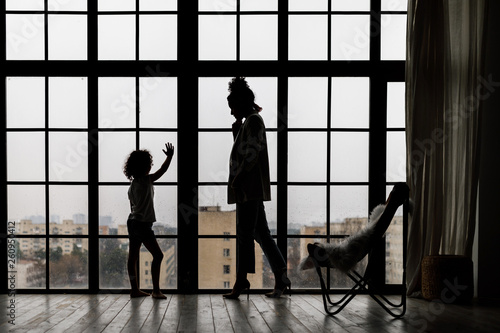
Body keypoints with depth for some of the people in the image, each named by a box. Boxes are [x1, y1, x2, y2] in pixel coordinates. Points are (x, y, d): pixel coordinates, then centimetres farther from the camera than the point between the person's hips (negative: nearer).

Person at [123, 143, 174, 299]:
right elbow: (162, 170, -7)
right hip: (142, 223, -9)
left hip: (132, 221, 9)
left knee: (133, 257, 9)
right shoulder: (145, 180, -12)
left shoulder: (132, 185, 13)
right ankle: (156, 290, -8)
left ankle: (135, 289, 15)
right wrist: (169, 156, 7)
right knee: (158, 254, -7)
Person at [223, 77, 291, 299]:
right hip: (250, 189, 10)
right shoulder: (248, 123, 22)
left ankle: (241, 280, -2)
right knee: (260, 233, 8)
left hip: (249, 187, -10)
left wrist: (236, 179, -16)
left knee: (244, 234, -7)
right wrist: (236, 125, 21)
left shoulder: (253, 121, -7)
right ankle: (281, 277, 10)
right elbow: (241, 152, 29)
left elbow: (251, 154, -18)